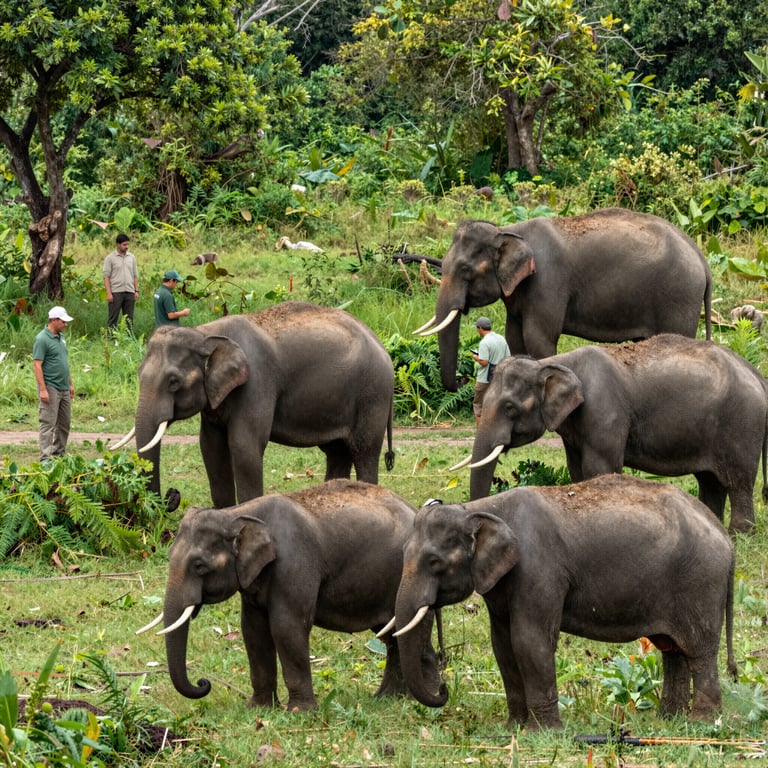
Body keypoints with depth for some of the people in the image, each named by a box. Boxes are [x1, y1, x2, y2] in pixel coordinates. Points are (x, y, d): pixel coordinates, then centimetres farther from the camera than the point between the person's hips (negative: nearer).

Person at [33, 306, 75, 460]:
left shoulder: (60, 338, 14)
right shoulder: (42, 339, -13)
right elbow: (37, 364, -17)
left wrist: (70, 384, 21)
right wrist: (43, 389, -23)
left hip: (64, 389, 9)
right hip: (50, 388, -9)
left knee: (64, 423, 13)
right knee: (48, 424, -9)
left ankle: (59, 453, 23)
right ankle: (45, 457, -10)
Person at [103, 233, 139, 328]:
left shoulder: (131, 257, 11)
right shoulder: (110, 258, -2)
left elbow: (135, 276, 15)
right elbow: (106, 276, -5)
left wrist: (136, 291, 6)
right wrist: (109, 293, -12)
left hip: (129, 292, 4)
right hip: (116, 292, -4)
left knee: (129, 319, 5)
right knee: (113, 319, -2)